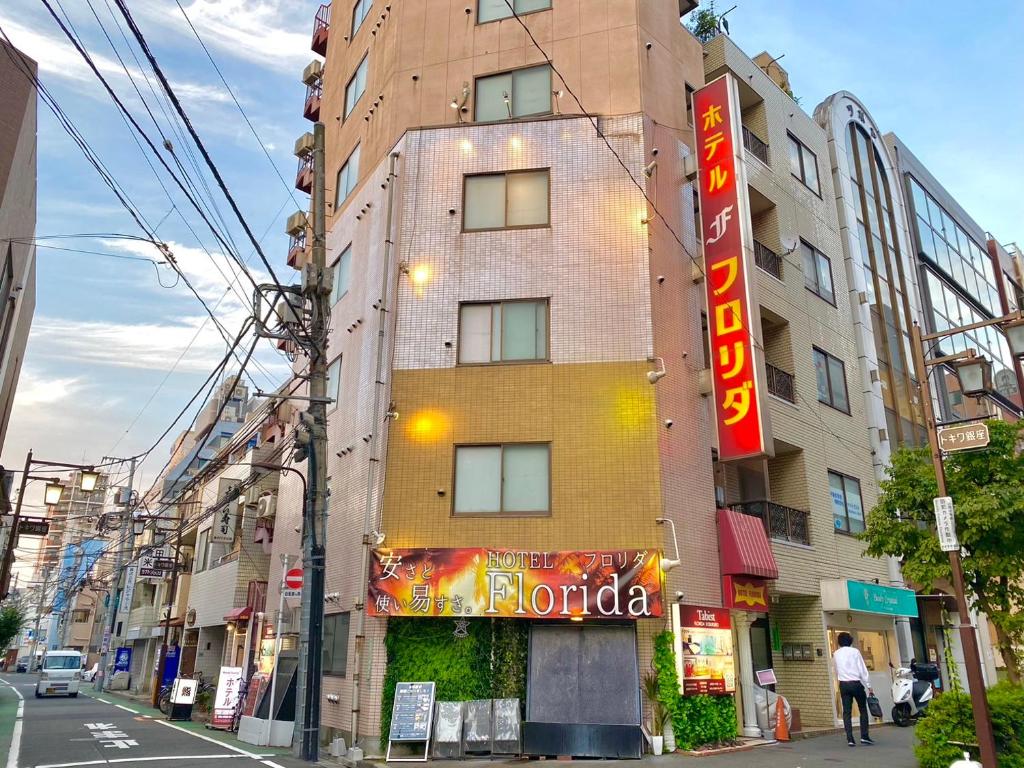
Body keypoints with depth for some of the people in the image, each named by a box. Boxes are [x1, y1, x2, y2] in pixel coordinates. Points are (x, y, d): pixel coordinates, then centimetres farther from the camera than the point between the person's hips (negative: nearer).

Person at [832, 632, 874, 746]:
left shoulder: (836, 654, 8)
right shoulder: (854, 651, -3)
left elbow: (836, 671, 10)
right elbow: (863, 670, -4)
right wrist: (869, 686, -2)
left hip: (843, 684, 3)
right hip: (856, 683, -3)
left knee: (847, 712, 3)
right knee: (863, 710, 10)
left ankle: (850, 739, -2)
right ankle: (864, 736, 3)